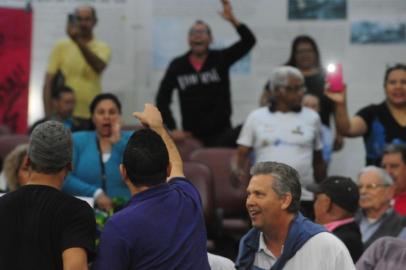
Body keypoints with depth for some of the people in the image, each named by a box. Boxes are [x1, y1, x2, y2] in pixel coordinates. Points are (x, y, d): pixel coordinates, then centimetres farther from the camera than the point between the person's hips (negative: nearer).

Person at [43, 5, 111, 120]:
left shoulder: (102, 48, 4)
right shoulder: (61, 47, 5)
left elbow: (99, 67, -19)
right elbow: (48, 83, 3)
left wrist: (80, 43, -32)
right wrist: (49, 116, -7)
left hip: (91, 118, 0)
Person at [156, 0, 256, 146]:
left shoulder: (221, 59, 1)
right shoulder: (177, 65, 4)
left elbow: (249, 41, -11)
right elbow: (162, 99, 8)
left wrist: (233, 20, -25)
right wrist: (172, 129, 0)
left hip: (220, 134, -1)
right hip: (191, 136, 1)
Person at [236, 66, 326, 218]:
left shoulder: (311, 118, 9)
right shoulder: (256, 117, 6)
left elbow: (318, 160, 15)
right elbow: (242, 153, 6)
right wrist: (239, 169, -15)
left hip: (304, 197, 1)